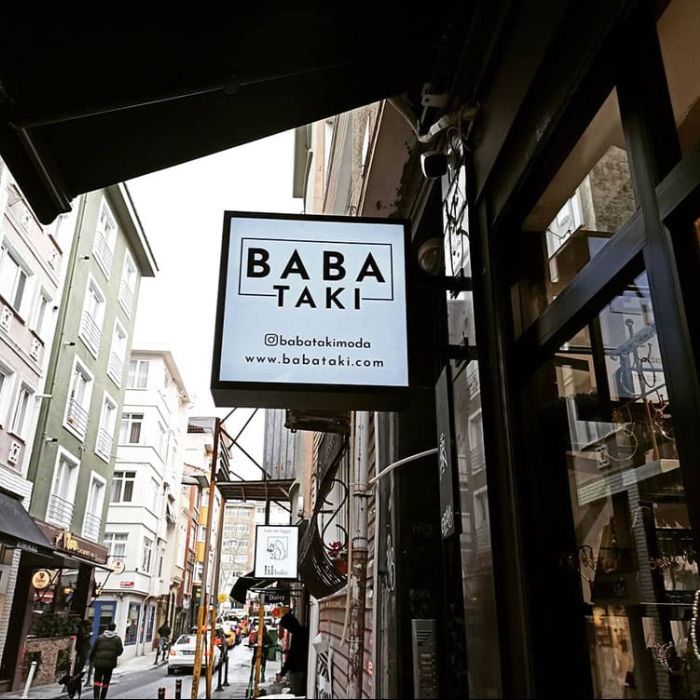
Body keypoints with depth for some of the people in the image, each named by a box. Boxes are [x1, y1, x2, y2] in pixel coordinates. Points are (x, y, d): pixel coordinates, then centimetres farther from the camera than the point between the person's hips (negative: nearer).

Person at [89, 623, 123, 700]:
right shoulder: (117, 639, 2)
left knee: (97, 680, 0)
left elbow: (93, 649, 1)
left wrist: (91, 659, 13)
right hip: (110, 663, 1)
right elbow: (119, 651, -2)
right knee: (106, 682, 14)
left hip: (99, 662, -1)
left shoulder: (100, 637, 1)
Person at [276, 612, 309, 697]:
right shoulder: (303, 631, 9)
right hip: (303, 669, 9)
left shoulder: (297, 635, -19)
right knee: (302, 694, 11)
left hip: (297, 671, -9)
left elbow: (291, 656, -19)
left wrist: (282, 673, -11)